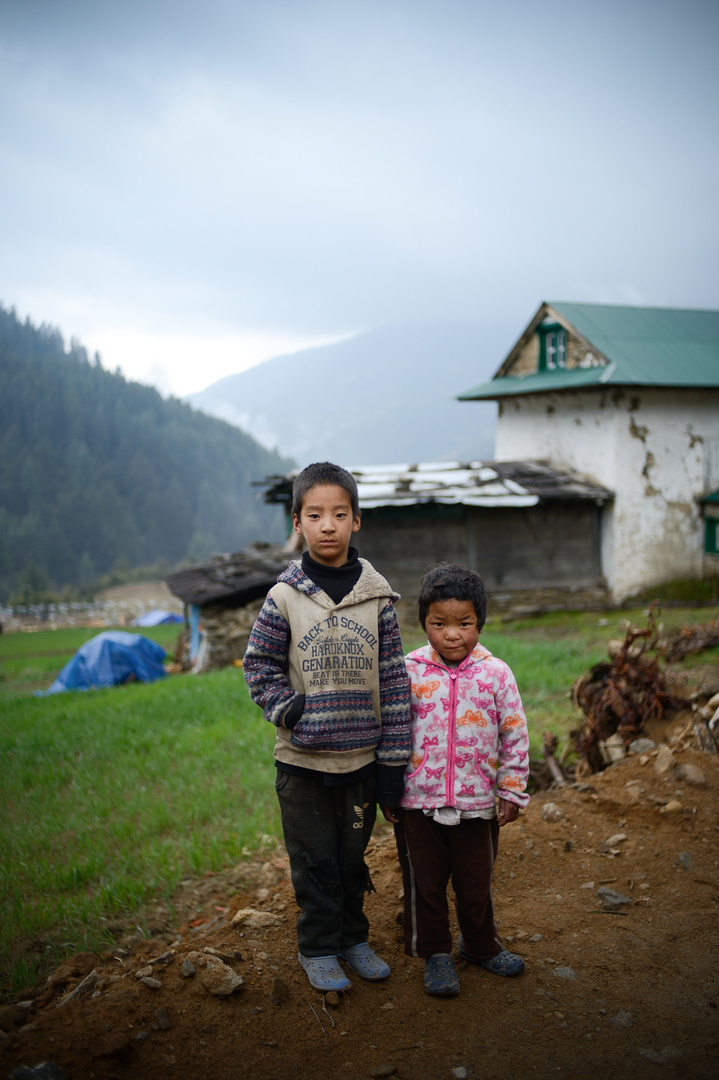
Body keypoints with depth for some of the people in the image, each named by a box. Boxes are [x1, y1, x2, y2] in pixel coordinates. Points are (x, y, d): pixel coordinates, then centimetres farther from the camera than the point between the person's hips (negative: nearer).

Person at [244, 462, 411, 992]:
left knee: (353, 855, 16)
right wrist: (285, 708, -15)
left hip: (362, 756, 1)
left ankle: (354, 937, 36)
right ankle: (318, 948, 28)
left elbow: (394, 678, -2)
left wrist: (394, 758, -3)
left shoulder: (376, 595, -4)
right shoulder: (285, 597, -7)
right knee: (315, 860, 10)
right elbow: (260, 664, 3)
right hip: (303, 759, -1)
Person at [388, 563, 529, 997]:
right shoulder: (409, 672, -7)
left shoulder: (496, 674, -8)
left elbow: (515, 735, 0)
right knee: (425, 883, 12)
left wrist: (512, 792, 1)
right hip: (417, 801, 0)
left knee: (476, 882, 16)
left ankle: (481, 945, 40)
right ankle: (435, 953, 31)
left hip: (476, 801, 0)